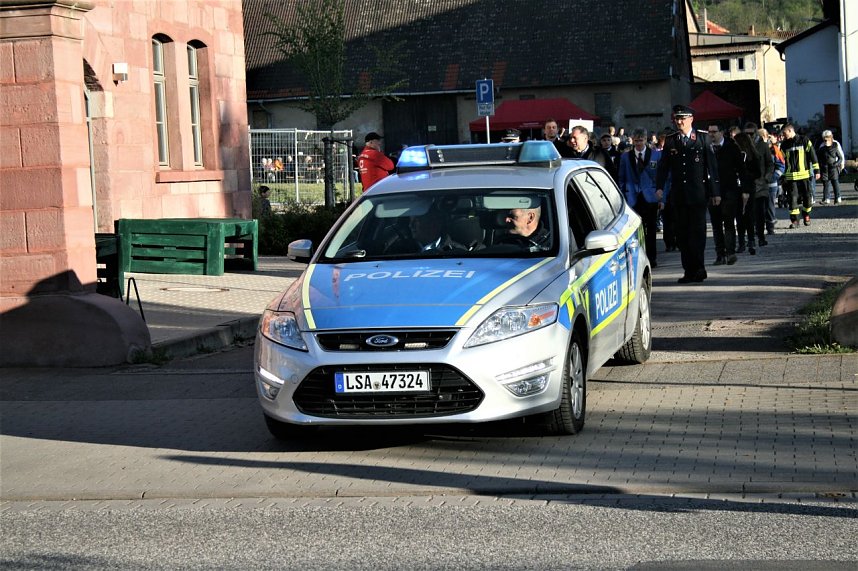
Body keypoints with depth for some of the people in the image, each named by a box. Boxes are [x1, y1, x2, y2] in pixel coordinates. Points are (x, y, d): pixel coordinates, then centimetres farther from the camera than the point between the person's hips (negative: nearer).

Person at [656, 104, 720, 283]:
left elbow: (712, 166, 1)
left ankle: (698, 269, -3)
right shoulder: (670, 141, 10)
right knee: (682, 234, 4)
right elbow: (663, 167, 7)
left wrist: (715, 192, -3)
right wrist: (659, 187, -8)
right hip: (678, 195, 3)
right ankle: (689, 271, 9)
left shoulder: (703, 138, 2)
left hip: (698, 194, -3)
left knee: (697, 232, -7)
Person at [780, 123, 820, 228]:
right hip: (791, 177, 2)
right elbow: (781, 160, 14)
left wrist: (816, 171, -2)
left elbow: (813, 156, 1)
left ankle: (806, 215, 25)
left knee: (807, 197, 3)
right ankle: (794, 220, -1)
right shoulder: (784, 145, 10)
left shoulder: (804, 141, 0)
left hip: (804, 175, -2)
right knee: (793, 198, -5)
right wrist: (782, 176, 10)